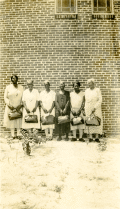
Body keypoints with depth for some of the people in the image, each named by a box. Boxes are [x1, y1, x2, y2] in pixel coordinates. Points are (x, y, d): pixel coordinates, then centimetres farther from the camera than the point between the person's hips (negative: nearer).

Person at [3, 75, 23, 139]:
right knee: (11, 119, 3)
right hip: (11, 107, 0)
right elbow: (5, 97, -1)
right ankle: (13, 134, 12)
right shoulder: (8, 87, 0)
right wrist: (9, 106, -11)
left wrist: (20, 106, -10)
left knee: (19, 120, 4)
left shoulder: (21, 87, 3)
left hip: (19, 107, 1)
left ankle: (18, 134, 12)